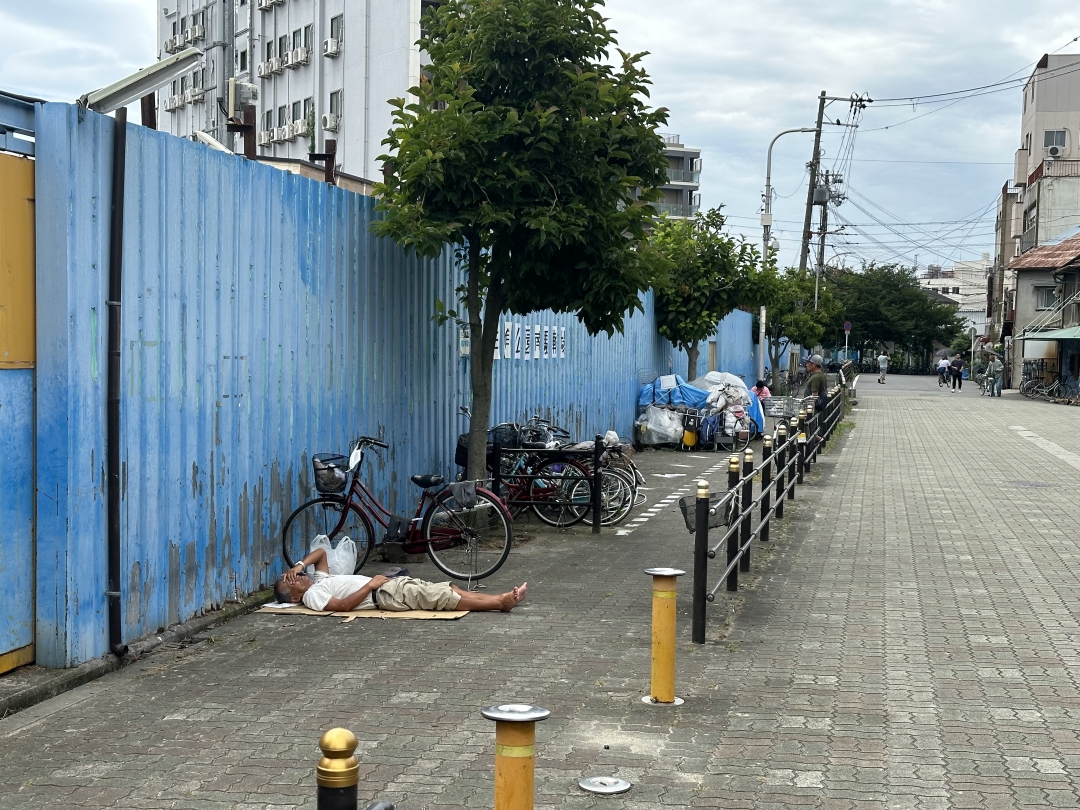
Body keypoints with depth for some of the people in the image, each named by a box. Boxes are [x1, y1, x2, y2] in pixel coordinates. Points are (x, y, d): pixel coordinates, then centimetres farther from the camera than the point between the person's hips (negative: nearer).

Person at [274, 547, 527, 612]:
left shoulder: (319, 581, 23)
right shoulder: (311, 596, -4)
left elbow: (320, 552, 29)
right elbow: (343, 605, -19)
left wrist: (300, 565, 12)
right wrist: (371, 584, -15)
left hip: (393, 583, 9)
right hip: (387, 595, -9)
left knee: (451, 590, -3)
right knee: (448, 599, -17)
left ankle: (502, 599, -9)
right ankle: (502, 603, -19)